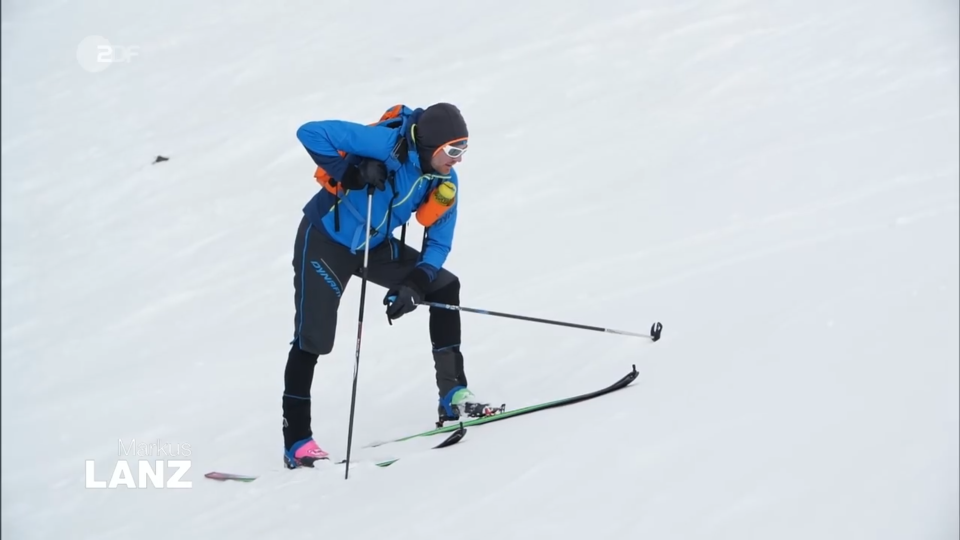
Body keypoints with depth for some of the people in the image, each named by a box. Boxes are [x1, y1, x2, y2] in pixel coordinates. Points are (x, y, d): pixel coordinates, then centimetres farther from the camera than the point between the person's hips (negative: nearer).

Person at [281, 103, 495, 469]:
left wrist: (416, 284, -20)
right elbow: (311, 133, -29)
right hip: (325, 240, -7)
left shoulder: (445, 182, -9)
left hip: (375, 246, 7)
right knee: (313, 340, -10)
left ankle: (454, 396, 2)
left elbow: (438, 243, -4)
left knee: (445, 287, -1)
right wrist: (350, 173, -36)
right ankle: (297, 442, 0)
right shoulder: (387, 143, -29)